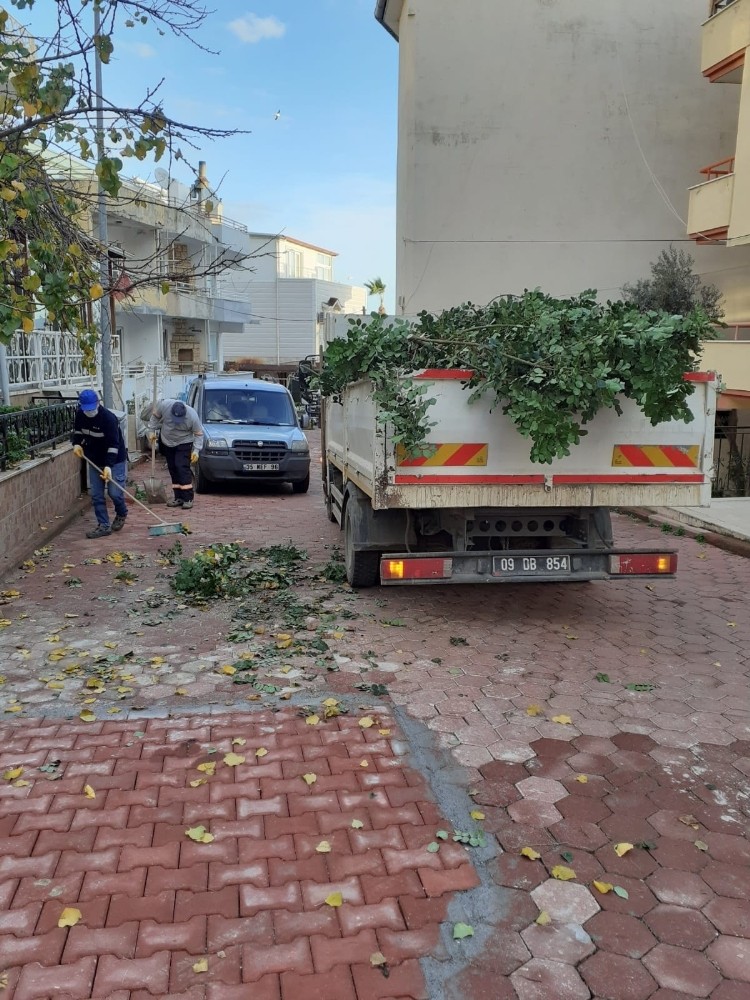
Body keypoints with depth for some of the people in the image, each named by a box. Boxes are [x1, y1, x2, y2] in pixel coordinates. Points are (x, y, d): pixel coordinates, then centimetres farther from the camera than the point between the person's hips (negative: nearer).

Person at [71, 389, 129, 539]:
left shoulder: (109, 418, -26)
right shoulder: (80, 415, -6)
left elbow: (113, 444, -28)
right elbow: (77, 430, 15)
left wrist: (109, 466, -36)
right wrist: (76, 443, -6)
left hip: (115, 460, -6)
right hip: (95, 460, 6)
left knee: (114, 492, -8)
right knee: (96, 495, 2)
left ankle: (121, 514, 23)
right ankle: (104, 526, 8)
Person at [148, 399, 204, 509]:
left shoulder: (192, 416, -28)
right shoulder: (164, 405, -24)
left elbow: (199, 434, -15)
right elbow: (155, 416, -2)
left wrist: (196, 450, -20)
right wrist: (152, 430, -1)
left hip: (184, 444, -4)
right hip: (167, 443, 4)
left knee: (182, 468, -16)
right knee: (173, 470, 5)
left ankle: (188, 498, -12)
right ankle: (179, 498, 13)